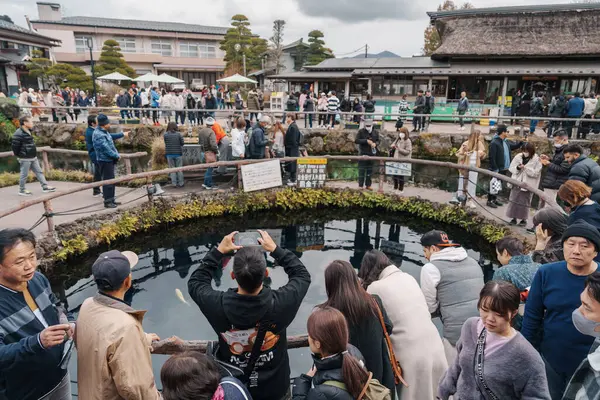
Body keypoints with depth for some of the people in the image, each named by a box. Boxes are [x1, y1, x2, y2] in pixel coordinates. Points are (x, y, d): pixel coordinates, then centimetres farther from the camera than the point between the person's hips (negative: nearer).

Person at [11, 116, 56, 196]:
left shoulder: (28, 132, 10)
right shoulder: (18, 134, -20)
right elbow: (14, 145, -16)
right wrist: (18, 155, -6)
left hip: (33, 157, 9)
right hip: (25, 159, -9)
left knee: (39, 172, 9)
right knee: (24, 174, 2)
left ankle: (45, 187, 12)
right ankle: (22, 190, 15)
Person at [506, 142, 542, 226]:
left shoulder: (536, 160, -8)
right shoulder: (518, 157, 2)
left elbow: (536, 173, -13)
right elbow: (511, 168, 5)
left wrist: (526, 168, -21)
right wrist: (517, 168, -15)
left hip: (528, 185, -3)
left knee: (524, 202, 3)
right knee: (514, 200, 5)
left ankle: (524, 219, 16)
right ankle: (514, 218, 15)